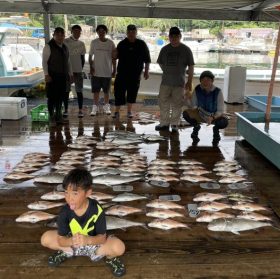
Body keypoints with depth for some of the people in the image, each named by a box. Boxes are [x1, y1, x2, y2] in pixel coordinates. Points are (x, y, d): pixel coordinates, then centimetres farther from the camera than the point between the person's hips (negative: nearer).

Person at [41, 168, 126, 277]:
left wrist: (87, 240, -44)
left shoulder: (96, 209, -28)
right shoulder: (65, 211, -24)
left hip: (94, 242, -2)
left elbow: (102, 237, -24)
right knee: (45, 238, -19)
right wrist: (71, 241, -42)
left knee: (119, 247, -31)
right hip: (71, 240, 3)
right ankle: (67, 252, 6)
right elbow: (61, 240, -19)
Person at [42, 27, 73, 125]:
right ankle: (51, 115, 6)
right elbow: (44, 62, -6)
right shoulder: (48, 46, -3)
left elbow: (68, 62, 22)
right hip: (52, 76, -6)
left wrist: (70, 74, 18)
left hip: (63, 76, 6)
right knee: (52, 96, -4)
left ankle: (58, 115, 17)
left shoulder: (65, 48, 16)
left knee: (60, 96, 7)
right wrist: (46, 74, -14)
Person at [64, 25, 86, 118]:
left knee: (79, 91, 2)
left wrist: (81, 68, 5)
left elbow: (82, 58, 12)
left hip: (78, 70, 2)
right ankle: (66, 110, 13)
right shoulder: (65, 42, -2)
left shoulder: (81, 44, 9)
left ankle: (80, 110, 7)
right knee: (66, 91, 4)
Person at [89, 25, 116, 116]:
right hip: (96, 72, 0)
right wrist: (91, 67, -8)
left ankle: (106, 107, 23)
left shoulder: (111, 43, -2)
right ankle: (95, 107, 15)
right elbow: (90, 56, 5)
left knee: (106, 91, 10)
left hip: (107, 72, 0)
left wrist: (114, 70, 1)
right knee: (96, 91, 5)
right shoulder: (94, 42, -1)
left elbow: (113, 58, 3)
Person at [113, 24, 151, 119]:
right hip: (122, 72, 0)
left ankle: (129, 111, 19)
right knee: (119, 92, -4)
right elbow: (116, 57, 10)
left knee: (132, 93, 6)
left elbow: (147, 59, 7)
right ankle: (117, 111, 4)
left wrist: (146, 71, 4)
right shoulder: (121, 44, 4)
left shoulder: (141, 44, 2)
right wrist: (115, 55, -13)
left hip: (135, 74, 0)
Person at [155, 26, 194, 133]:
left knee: (176, 105, 2)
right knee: (163, 103, 7)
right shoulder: (165, 49, 6)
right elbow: (160, 63, 18)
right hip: (165, 82, 3)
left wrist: (189, 82, -5)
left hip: (179, 83, -3)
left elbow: (191, 67, -2)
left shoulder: (186, 50, -2)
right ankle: (164, 123, 19)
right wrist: (168, 73, 11)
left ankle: (174, 124, 15)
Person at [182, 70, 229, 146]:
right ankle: (196, 127, 8)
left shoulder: (218, 92, -19)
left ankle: (216, 129, 8)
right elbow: (194, 105, -1)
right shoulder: (197, 90, -13)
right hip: (200, 115, 2)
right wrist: (196, 109, -26)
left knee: (224, 122, -34)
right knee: (186, 113, -26)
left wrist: (212, 117, -35)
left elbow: (220, 111, -15)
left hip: (214, 116, -1)